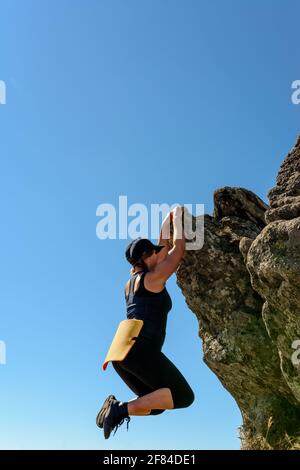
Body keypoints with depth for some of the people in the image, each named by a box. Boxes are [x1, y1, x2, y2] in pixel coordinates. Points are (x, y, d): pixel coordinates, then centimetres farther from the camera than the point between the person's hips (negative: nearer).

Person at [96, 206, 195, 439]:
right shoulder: (153, 278, 0)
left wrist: (166, 224, 40)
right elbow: (179, 250, 6)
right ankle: (123, 409, -14)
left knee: (155, 404, 19)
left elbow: (165, 251, 34)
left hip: (120, 351, 9)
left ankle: (116, 407, -3)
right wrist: (177, 220, 18)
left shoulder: (133, 280, 23)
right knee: (184, 396, -6)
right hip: (139, 348, -9)